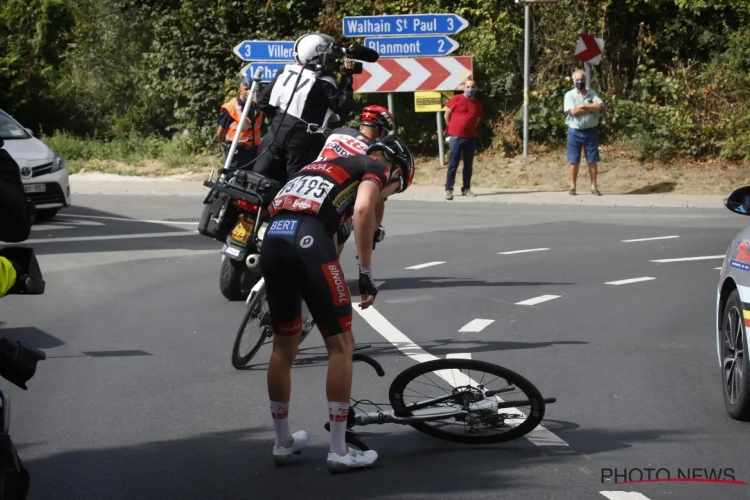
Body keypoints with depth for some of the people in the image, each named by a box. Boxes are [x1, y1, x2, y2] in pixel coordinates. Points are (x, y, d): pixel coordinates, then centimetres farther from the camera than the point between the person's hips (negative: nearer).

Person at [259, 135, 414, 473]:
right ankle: (339, 451, 6)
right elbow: (363, 209, -9)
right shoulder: (375, 168, 14)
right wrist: (366, 273, -6)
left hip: (271, 240, 7)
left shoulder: (324, 166, 36)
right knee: (341, 345, 5)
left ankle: (283, 442, 31)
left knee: (283, 346, 21)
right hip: (308, 241, -7)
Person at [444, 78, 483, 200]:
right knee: (453, 165, -4)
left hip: (471, 138, 4)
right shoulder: (456, 99, -5)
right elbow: (447, 114, 3)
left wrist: (470, 129, 14)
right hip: (456, 137, -4)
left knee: (468, 165, 8)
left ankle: (466, 189, 15)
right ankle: (448, 189, -2)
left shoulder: (478, 104, 7)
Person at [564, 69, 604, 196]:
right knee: (574, 161, 2)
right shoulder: (569, 95, -1)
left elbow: (600, 107, -10)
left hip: (590, 131, 2)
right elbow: (573, 111, -16)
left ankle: (594, 187, 8)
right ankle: (572, 187, 8)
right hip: (575, 131, -2)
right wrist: (591, 108, -10)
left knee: (592, 160, 3)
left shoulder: (592, 93, 6)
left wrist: (583, 106, -14)